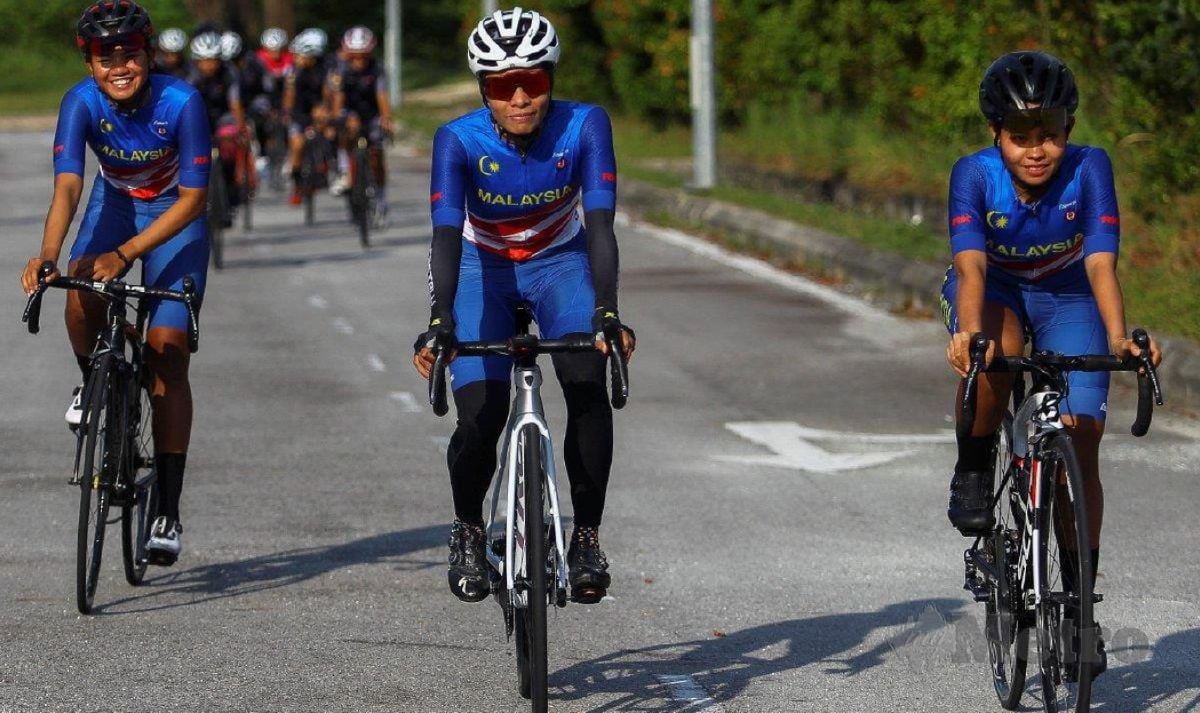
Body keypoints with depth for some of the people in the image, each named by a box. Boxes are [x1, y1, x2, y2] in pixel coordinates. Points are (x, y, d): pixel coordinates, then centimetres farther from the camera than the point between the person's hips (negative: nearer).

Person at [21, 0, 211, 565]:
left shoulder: (180, 103, -29)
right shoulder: (81, 103, -24)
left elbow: (193, 198, -27)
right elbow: (67, 186, -35)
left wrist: (124, 254, -38)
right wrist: (48, 255, -54)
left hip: (174, 217, -2)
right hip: (115, 203, 2)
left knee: (167, 354, -11)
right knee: (82, 290, -31)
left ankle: (168, 512, -5)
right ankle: (94, 385, 2)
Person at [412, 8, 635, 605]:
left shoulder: (584, 126, -26)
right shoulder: (459, 140, -26)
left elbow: (600, 225, -33)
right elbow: (446, 235, -35)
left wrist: (608, 313, -47)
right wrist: (439, 323, -50)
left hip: (560, 262, 0)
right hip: (483, 269, 0)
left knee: (588, 386, -26)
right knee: (481, 419, -16)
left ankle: (586, 535, -10)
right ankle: (468, 529, 14)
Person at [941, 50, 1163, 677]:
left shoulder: (1089, 169, -27)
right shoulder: (975, 175, -27)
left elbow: (1101, 264, -36)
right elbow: (971, 266, -39)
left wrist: (1118, 338, -54)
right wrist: (968, 333, -58)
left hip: (1067, 298, 1)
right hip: (995, 293, -1)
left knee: (1080, 446, -9)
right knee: (997, 351, -37)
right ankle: (972, 472, -12)